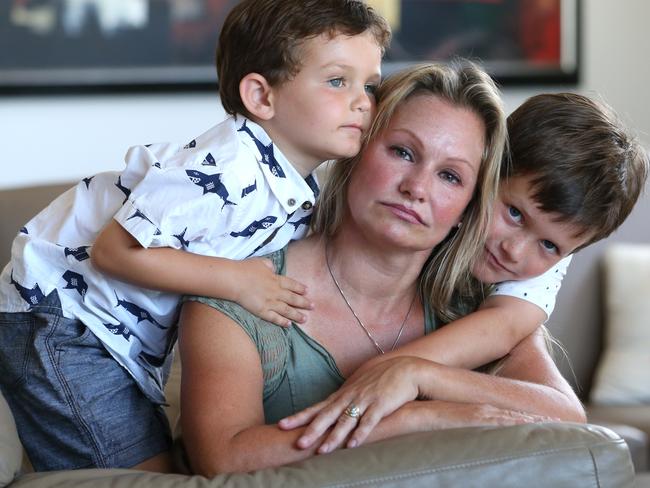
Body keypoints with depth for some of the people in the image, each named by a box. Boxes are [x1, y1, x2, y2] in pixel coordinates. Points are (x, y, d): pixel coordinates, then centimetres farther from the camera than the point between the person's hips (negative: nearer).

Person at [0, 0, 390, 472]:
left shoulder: (302, 191, 1)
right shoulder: (228, 170, -29)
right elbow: (114, 250, -30)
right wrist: (235, 281, -29)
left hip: (131, 342, 9)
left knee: (163, 469, 15)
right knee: (148, 473, -11)